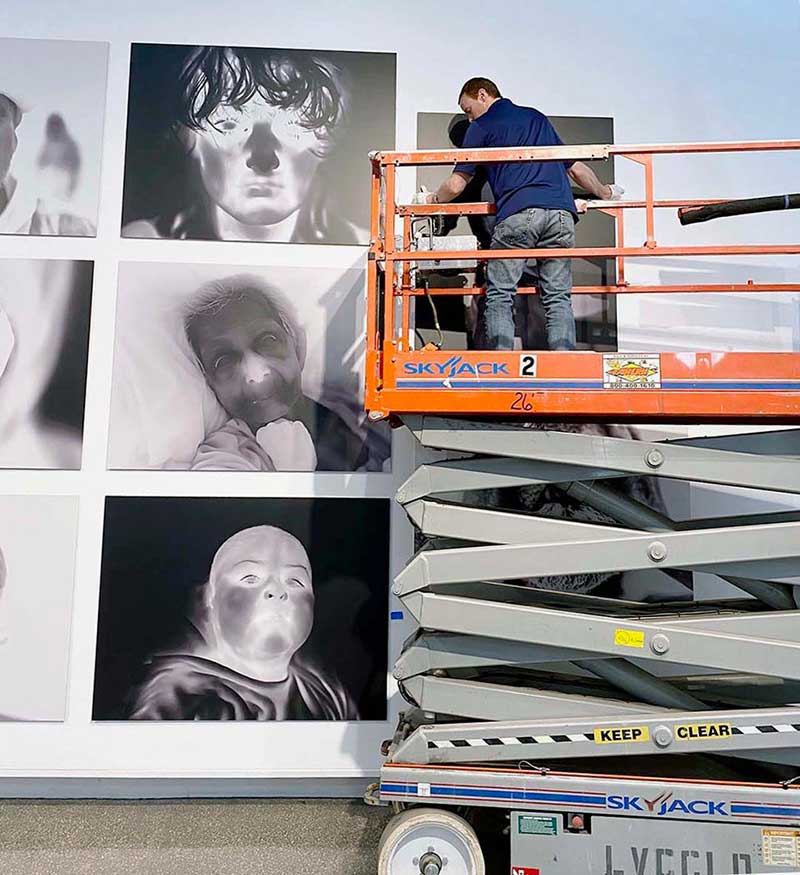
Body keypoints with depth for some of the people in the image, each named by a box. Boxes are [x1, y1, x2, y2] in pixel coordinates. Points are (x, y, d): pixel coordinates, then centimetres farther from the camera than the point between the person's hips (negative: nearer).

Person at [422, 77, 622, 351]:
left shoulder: (481, 126, 15)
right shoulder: (537, 117, 30)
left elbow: (456, 186, 11)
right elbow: (576, 167, 33)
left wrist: (432, 199, 32)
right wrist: (604, 193, 48)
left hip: (517, 214, -4)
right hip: (561, 212, 5)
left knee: (499, 295, 2)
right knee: (558, 297, 6)